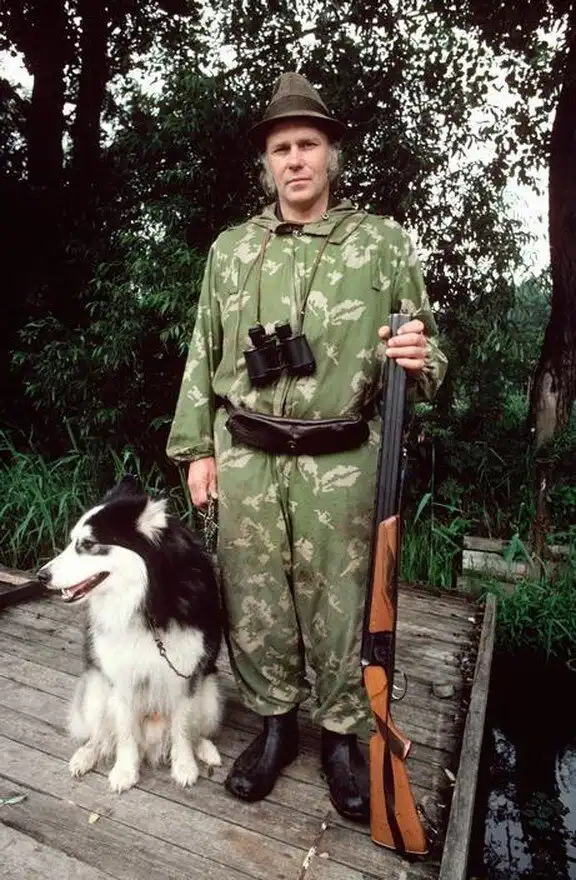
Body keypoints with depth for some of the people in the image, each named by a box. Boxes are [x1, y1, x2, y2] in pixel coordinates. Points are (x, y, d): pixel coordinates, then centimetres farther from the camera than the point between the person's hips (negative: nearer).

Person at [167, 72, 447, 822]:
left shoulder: (383, 243, 4)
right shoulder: (230, 249, 10)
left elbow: (428, 353, 6)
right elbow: (203, 356, 11)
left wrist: (418, 359, -18)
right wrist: (197, 447, 6)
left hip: (340, 464, -2)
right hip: (245, 459, 2)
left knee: (340, 605, 9)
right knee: (255, 602, 12)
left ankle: (341, 736, 33)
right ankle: (274, 724, 35)